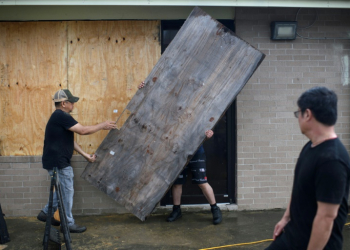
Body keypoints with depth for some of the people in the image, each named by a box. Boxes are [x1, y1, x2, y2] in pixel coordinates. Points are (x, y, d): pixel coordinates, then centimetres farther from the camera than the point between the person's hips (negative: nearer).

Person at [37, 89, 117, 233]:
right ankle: (68, 224, 11)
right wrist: (102, 126, -9)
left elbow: (70, 140, 17)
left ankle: (45, 213, 30)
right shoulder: (61, 116, -18)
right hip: (58, 162, -10)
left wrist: (86, 155, 14)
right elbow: (83, 130, -22)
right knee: (67, 191, 0)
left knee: (63, 190, 21)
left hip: (58, 161, 10)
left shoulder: (60, 117, 15)